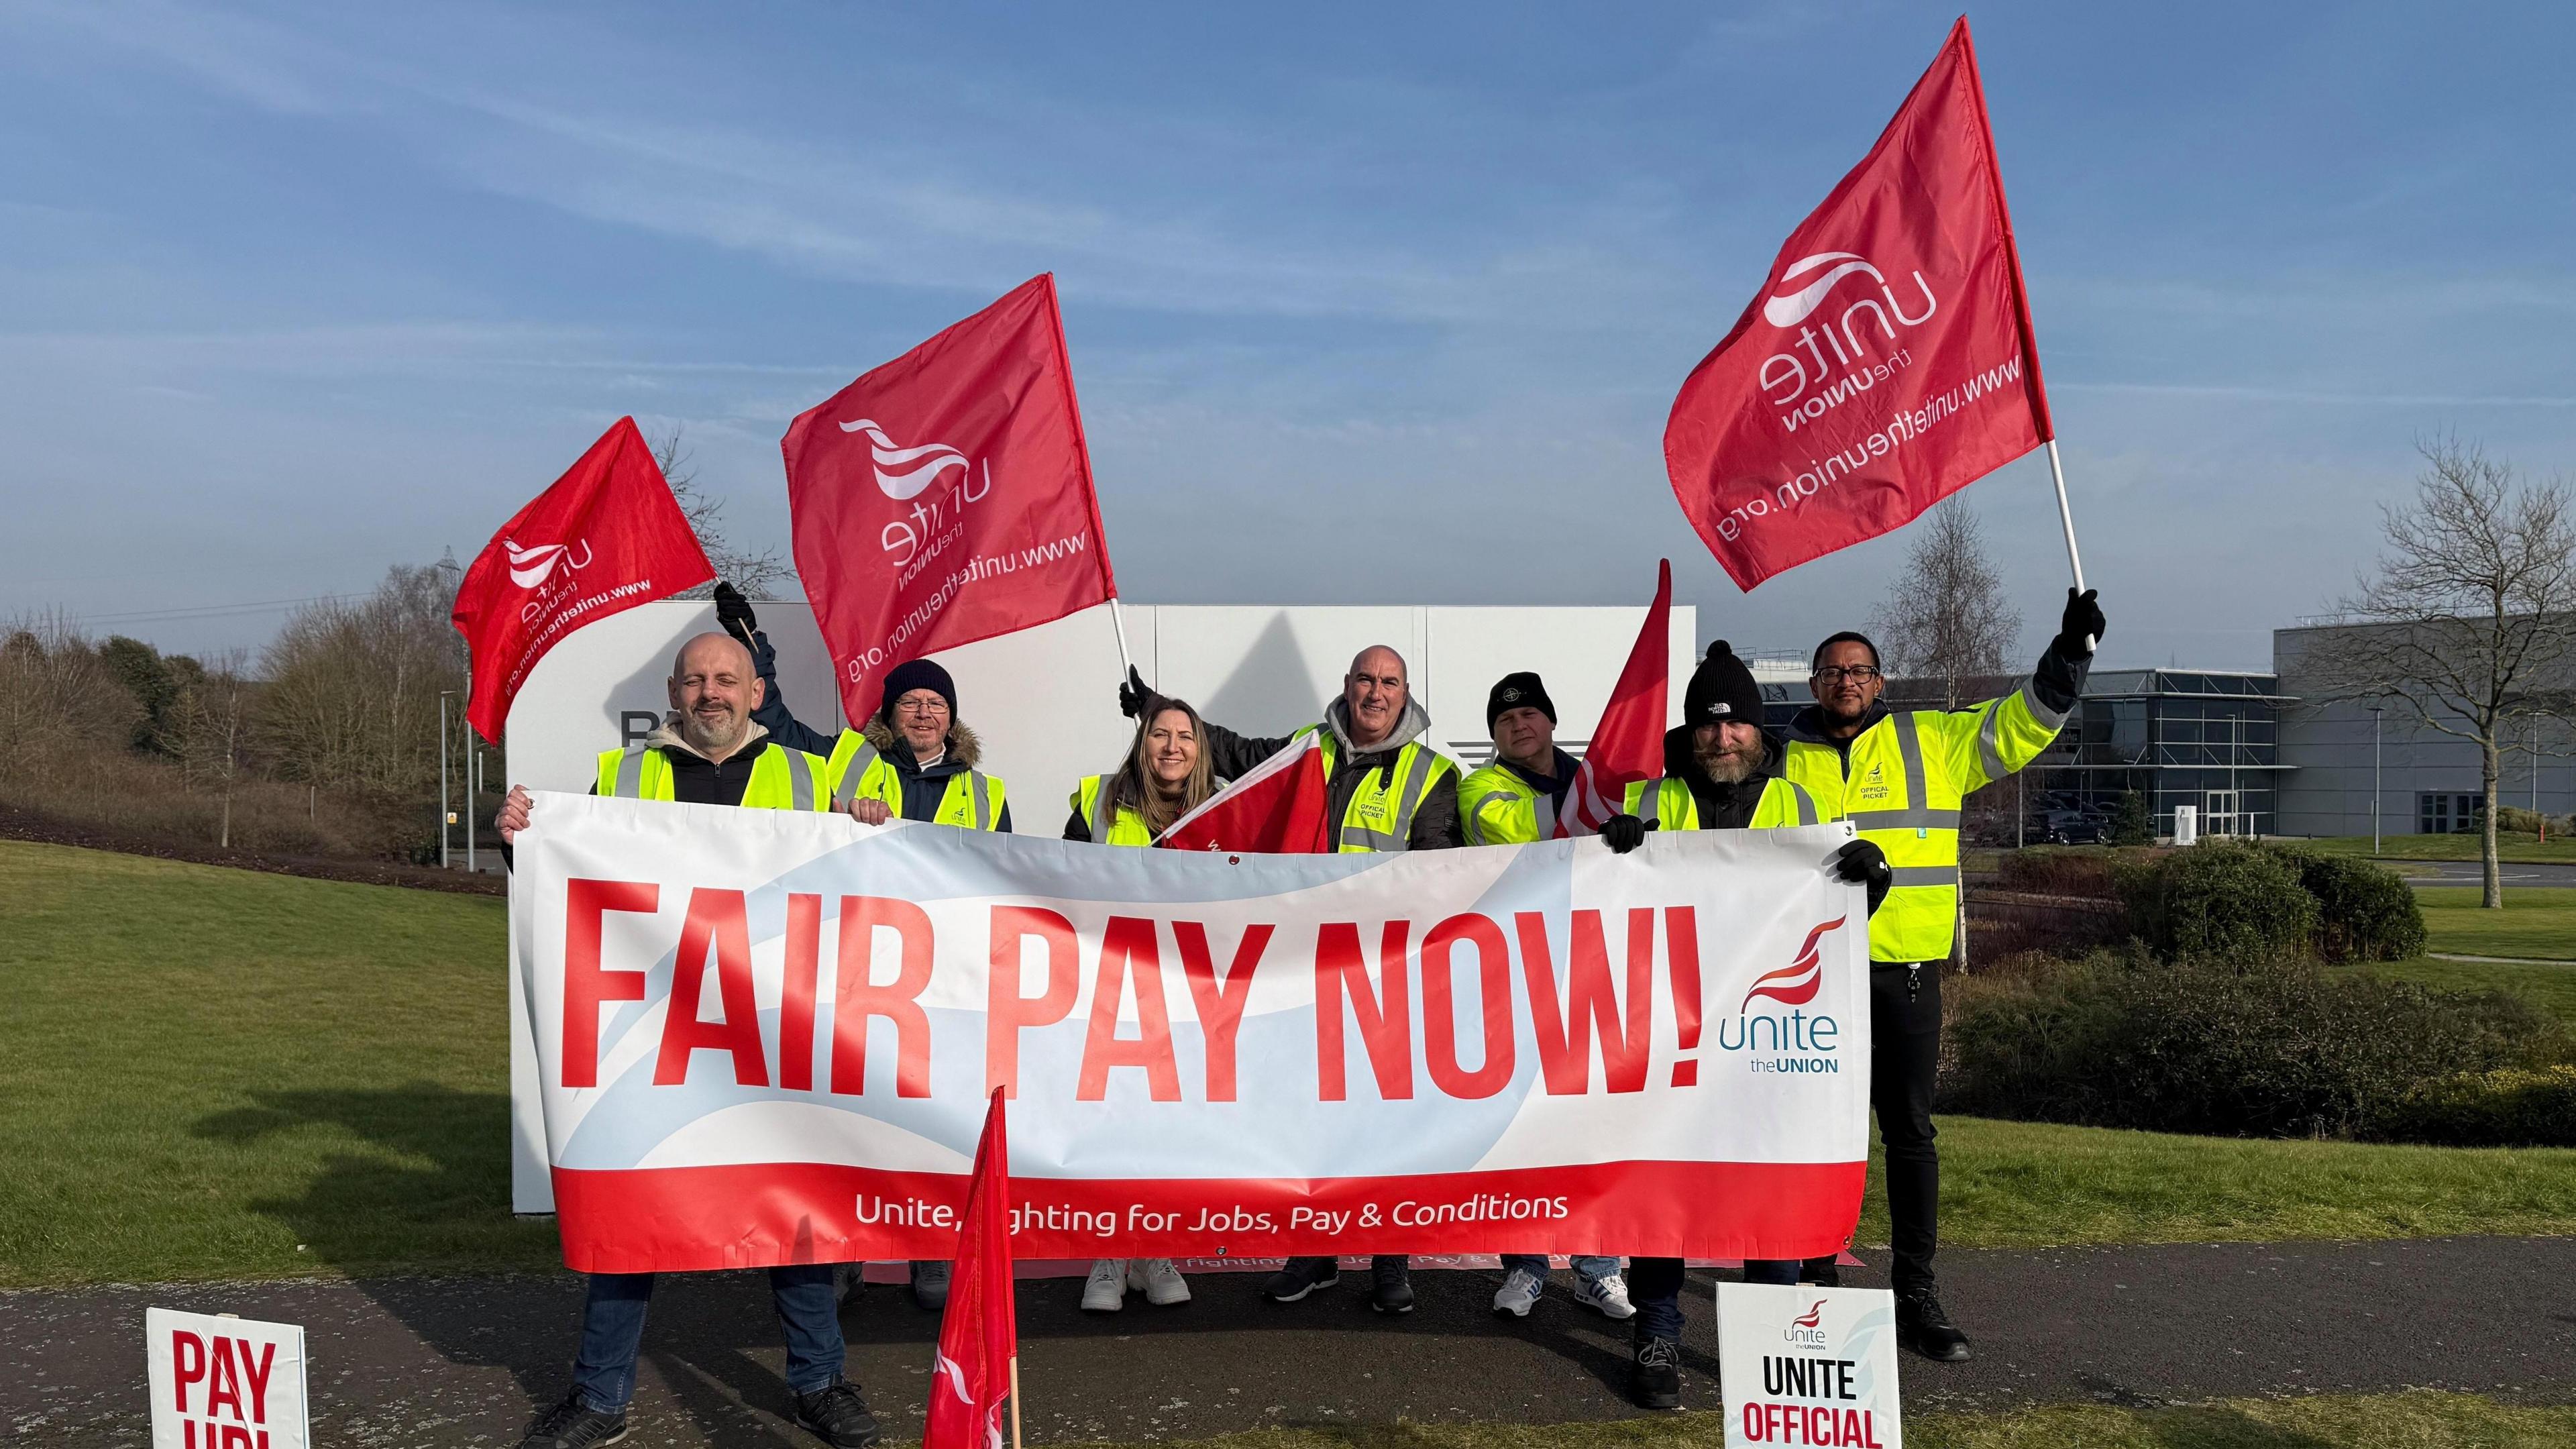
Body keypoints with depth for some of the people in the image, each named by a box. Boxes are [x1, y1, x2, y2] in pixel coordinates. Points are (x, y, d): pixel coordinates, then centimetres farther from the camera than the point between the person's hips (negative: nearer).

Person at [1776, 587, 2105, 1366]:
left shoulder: (1930, 742, 7)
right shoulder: (1786, 762, 8)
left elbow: (2018, 725, 4)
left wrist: (2068, 654, -6)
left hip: (1906, 972, 0)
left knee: (1911, 1133, 6)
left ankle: (1916, 1294, 16)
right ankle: (1817, 1281, 19)